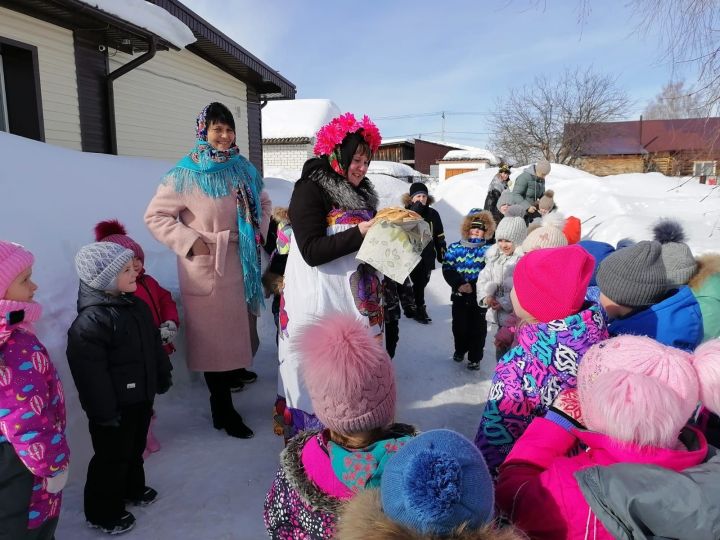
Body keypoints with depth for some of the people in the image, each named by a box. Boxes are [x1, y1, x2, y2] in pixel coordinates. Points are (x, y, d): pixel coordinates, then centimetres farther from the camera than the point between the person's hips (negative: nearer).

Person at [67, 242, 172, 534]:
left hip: (141, 395, 8)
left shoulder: (136, 305, 1)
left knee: (135, 448, 26)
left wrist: (163, 376, 18)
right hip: (115, 406, -8)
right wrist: (104, 411, -20)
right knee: (112, 458, 10)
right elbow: (90, 373, -25)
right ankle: (103, 513, 31)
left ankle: (133, 489, 49)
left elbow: (154, 344, 13)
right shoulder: (90, 322, -27)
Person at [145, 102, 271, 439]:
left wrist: (261, 230, 4)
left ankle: (234, 371, 47)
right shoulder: (185, 175, -10)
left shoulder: (244, 169, 7)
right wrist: (190, 241, -17)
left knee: (238, 324, 20)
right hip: (207, 267, -6)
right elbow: (155, 216, -7)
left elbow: (263, 203, 21)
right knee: (214, 333, 1)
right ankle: (222, 410, 13)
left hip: (242, 263, 6)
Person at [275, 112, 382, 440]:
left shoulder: (361, 193, 13)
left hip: (358, 303, 8)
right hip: (321, 305, -7)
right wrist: (361, 231, -22)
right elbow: (312, 251, -20)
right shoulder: (309, 191, -10)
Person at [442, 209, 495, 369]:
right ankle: (460, 350, 40)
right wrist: (459, 284, -18)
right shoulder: (455, 247, 0)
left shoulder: (488, 250, -6)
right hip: (459, 294, 2)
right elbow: (447, 269, -4)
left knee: (477, 327, 8)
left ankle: (475, 357, 23)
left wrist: (473, 286, -24)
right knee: (459, 325, 16)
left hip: (480, 295, -2)